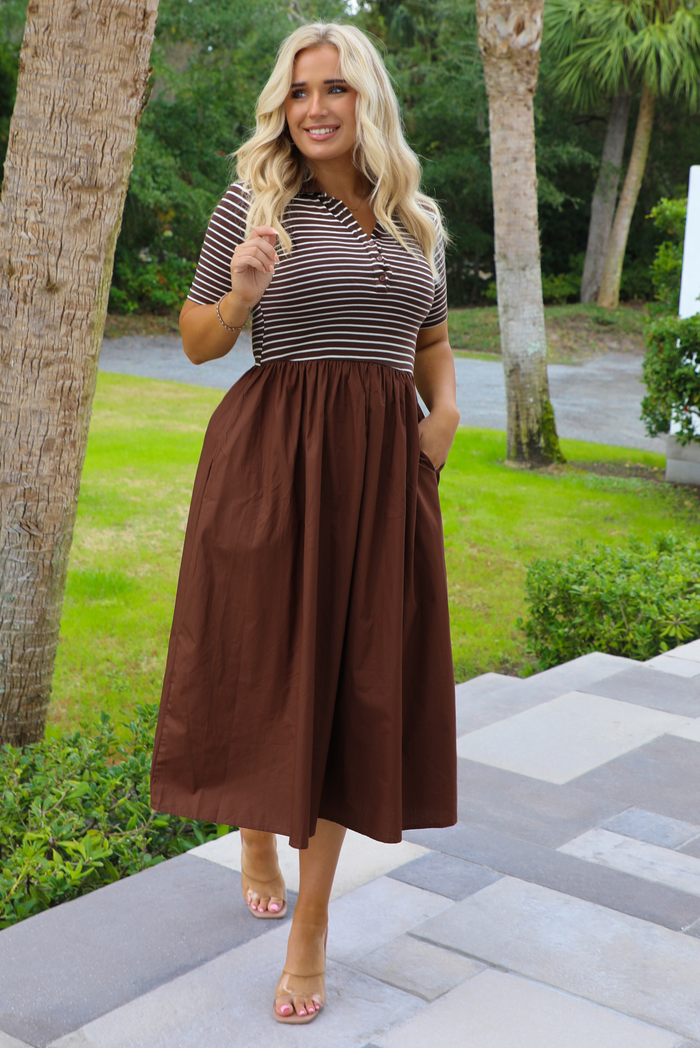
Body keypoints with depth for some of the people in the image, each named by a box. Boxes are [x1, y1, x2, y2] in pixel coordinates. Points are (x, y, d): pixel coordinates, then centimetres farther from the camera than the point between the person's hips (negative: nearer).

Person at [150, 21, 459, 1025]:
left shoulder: (413, 220, 12)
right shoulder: (252, 204, 1)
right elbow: (197, 341, 5)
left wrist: (445, 408, 5)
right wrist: (240, 296, -15)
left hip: (384, 462, 3)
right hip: (273, 454, -3)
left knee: (353, 684, 2)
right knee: (263, 668, 6)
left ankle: (311, 930, 12)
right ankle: (257, 842, 38)